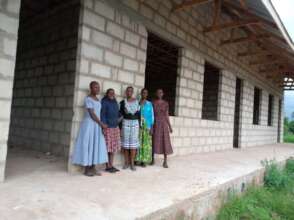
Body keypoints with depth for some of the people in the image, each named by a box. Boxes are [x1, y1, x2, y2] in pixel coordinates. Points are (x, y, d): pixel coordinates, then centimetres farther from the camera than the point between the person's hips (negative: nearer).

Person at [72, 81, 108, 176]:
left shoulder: (97, 100, 14)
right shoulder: (88, 99, -11)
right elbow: (91, 114, -16)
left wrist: (100, 124, 6)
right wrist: (102, 124, -15)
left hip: (96, 125, 8)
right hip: (89, 124, -8)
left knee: (95, 146, 7)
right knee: (88, 146, -3)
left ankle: (93, 168, 14)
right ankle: (86, 169, 5)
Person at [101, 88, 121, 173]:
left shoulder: (115, 102, 15)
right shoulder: (104, 102, -4)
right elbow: (102, 114, -9)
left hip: (115, 127, 7)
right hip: (108, 127, -7)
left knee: (113, 147, 8)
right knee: (108, 147, -4)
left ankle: (111, 165, 16)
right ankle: (108, 166, 5)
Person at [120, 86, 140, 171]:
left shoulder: (137, 102, 7)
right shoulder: (123, 102, 3)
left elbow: (139, 114, 8)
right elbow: (120, 114, 3)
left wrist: (139, 125, 3)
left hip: (135, 123, 1)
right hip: (125, 123, -1)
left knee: (133, 142, -2)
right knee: (126, 142, 1)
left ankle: (132, 163, 3)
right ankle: (126, 162, 11)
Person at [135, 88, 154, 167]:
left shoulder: (149, 104, 7)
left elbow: (152, 115, 4)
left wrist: (151, 127, -2)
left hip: (147, 126, 1)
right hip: (138, 125, -1)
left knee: (146, 143, 1)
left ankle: (144, 160, 8)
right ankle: (138, 159, 6)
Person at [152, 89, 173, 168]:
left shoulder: (166, 103, 7)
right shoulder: (153, 103, 3)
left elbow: (167, 115, 8)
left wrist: (170, 126, 4)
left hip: (163, 124, 1)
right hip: (155, 124, -1)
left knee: (165, 142, -2)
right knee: (154, 142, 3)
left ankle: (165, 162, 2)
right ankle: (153, 159, 18)